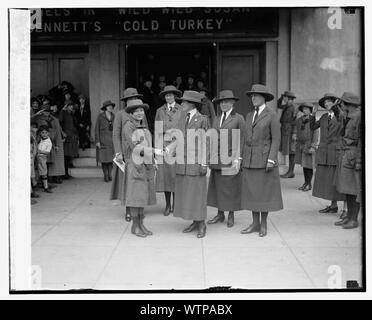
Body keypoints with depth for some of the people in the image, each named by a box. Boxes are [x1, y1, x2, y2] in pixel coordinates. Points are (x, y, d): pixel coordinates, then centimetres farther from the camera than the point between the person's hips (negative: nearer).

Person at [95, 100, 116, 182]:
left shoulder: (113, 116, 9)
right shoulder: (100, 116, -1)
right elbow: (97, 129, -2)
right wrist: (97, 141, -8)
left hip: (112, 140, 3)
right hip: (103, 140, -3)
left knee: (111, 157, -2)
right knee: (104, 158, -3)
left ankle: (110, 175, 5)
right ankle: (105, 175, 3)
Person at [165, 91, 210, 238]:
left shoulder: (202, 119, -7)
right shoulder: (183, 118, 11)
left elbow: (205, 143, -8)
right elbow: (179, 140, 13)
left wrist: (204, 164, -13)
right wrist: (167, 150, -2)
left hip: (196, 163, -6)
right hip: (182, 162, 6)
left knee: (198, 192, -3)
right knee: (186, 192, 8)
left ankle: (202, 225, 7)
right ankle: (195, 222, 19)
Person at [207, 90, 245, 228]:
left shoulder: (238, 118, -2)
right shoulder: (217, 119, 14)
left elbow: (241, 139, -5)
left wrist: (238, 158, -11)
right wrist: (211, 157, 10)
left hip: (231, 158, -5)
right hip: (217, 158, 5)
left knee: (231, 187, 2)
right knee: (217, 186, 7)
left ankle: (231, 216, 14)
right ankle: (220, 214, 18)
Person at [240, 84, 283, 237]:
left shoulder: (272, 115, -7)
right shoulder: (249, 115, 12)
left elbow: (276, 140, -10)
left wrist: (271, 160, -18)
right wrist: (243, 158, 10)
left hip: (265, 158, -6)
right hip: (250, 159, 6)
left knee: (265, 192, 1)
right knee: (252, 192, 7)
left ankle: (264, 225, 12)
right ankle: (255, 223, 16)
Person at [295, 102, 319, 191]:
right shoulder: (298, 120, 8)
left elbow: (316, 134, -11)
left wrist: (313, 146, -17)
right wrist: (297, 145, 13)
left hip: (309, 145, -5)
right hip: (301, 145, 5)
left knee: (309, 165, -2)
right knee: (303, 164, 10)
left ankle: (309, 184, 7)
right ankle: (306, 182, 19)